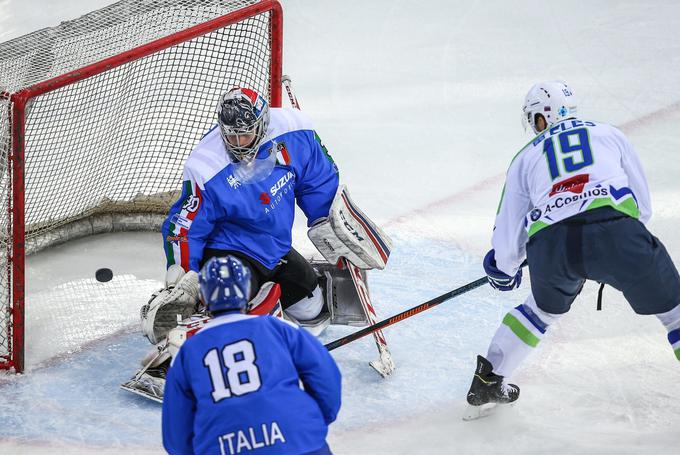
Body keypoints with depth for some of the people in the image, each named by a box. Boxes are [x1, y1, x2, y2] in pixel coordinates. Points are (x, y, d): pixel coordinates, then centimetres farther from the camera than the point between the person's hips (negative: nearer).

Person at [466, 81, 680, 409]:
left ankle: (487, 380, 37)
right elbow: (643, 205, 26)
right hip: (615, 230, -2)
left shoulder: (526, 157, 26)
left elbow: (508, 237, 25)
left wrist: (503, 268, 44)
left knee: (544, 308, 32)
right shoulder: (609, 134, 26)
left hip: (550, 242, 2)